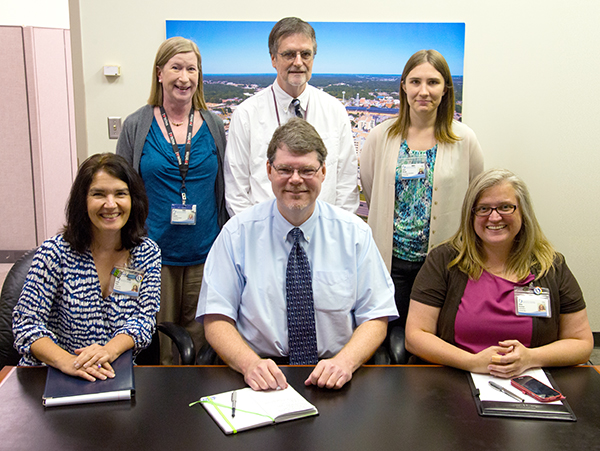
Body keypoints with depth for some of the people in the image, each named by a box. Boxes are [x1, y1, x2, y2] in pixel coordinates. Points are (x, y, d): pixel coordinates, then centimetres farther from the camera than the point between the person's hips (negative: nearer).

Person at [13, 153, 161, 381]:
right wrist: (66, 361, -26)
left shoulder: (148, 253, 4)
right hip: (52, 374, 0)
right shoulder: (55, 252, -5)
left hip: (116, 377, 0)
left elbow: (144, 320, -1)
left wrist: (109, 350, -23)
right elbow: (26, 323, -8)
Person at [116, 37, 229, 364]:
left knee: (200, 340, 9)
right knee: (156, 346, 5)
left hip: (205, 251, 2)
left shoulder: (212, 126, 6)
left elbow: (223, 189, 11)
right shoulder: (136, 126, 2)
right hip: (152, 252, -1)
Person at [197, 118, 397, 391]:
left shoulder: (354, 233, 2)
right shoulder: (238, 233, 0)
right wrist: (250, 363, -22)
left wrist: (345, 361, -18)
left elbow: (376, 318, 2)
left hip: (333, 377, 1)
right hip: (262, 378, 0)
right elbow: (216, 319, -2)